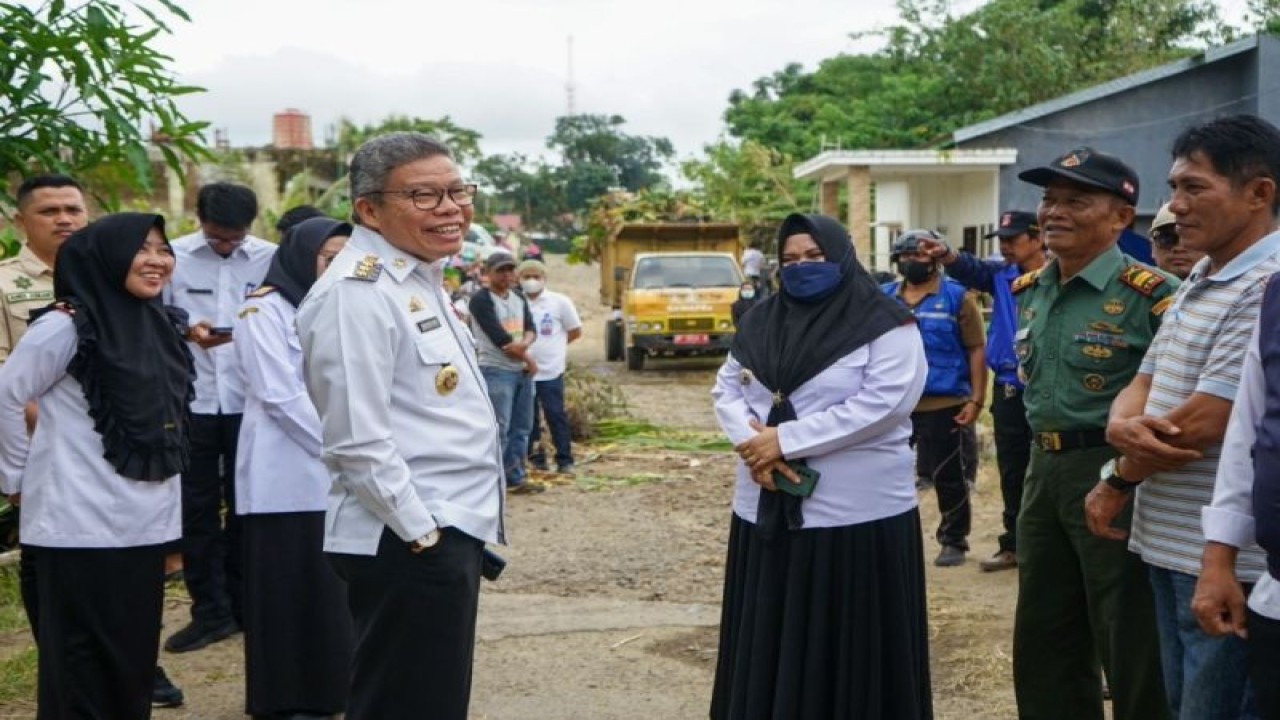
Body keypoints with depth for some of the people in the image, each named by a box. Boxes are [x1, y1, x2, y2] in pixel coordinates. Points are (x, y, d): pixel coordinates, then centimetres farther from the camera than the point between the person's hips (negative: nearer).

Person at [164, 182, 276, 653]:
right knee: (197, 508, 6)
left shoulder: (271, 258, -1)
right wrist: (187, 332, -19)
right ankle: (210, 611, 16)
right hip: (191, 402, 0)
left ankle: (244, 603, 25)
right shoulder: (173, 256, -1)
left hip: (251, 401, 0)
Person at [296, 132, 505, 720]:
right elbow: (358, 441, -23)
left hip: (444, 529, 10)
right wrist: (422, 532, -18)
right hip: (408, 541, -10)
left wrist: (444, 529, 18)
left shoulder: (420, 278, 13)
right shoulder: (358, 292, -18)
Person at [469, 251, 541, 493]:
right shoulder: (481, 300, -10)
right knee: (499, 429, -11)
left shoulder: (519, 299, 15)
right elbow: (500, 338, -16)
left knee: (521, 428, 10)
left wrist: (524, 343, -17)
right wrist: (529, 359, -9)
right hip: (496, 371, -8)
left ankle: (515, 477, 18)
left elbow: (531, 328, 7)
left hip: (523, 371, 8)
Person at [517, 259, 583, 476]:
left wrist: (553, 344, 8)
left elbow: (575, 331, 7)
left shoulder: (560, 302, -1)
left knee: (556, 416, 0)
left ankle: (565, 460, 6)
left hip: (551, 370, -2)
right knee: (528, 417, 9)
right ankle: (536, 458, 20)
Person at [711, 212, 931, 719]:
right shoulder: (762, 320, 11)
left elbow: (883, 404, -17)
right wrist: (751, 443, -10)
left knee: (849, 649, 2)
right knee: (769, 646, 11)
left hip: (858, 515, -5)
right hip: (767, 509, 5)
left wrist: (786, 439, -17)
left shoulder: (884, 325, -6)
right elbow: (727, 388, 12)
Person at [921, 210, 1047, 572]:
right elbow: (971, 269, -10)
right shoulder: (1001, 275, 7)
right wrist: (946, 255, -29)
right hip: (1009, 390, 6)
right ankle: (1013, 545, 27)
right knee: (1011, 474, 15)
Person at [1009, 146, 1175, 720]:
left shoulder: (1149, 294, -15)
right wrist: (1045, 457, 10)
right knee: (1042, 644, 18)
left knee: (1132, 652, 5)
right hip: (1043, 472, 8)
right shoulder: (1027, 291, 9)